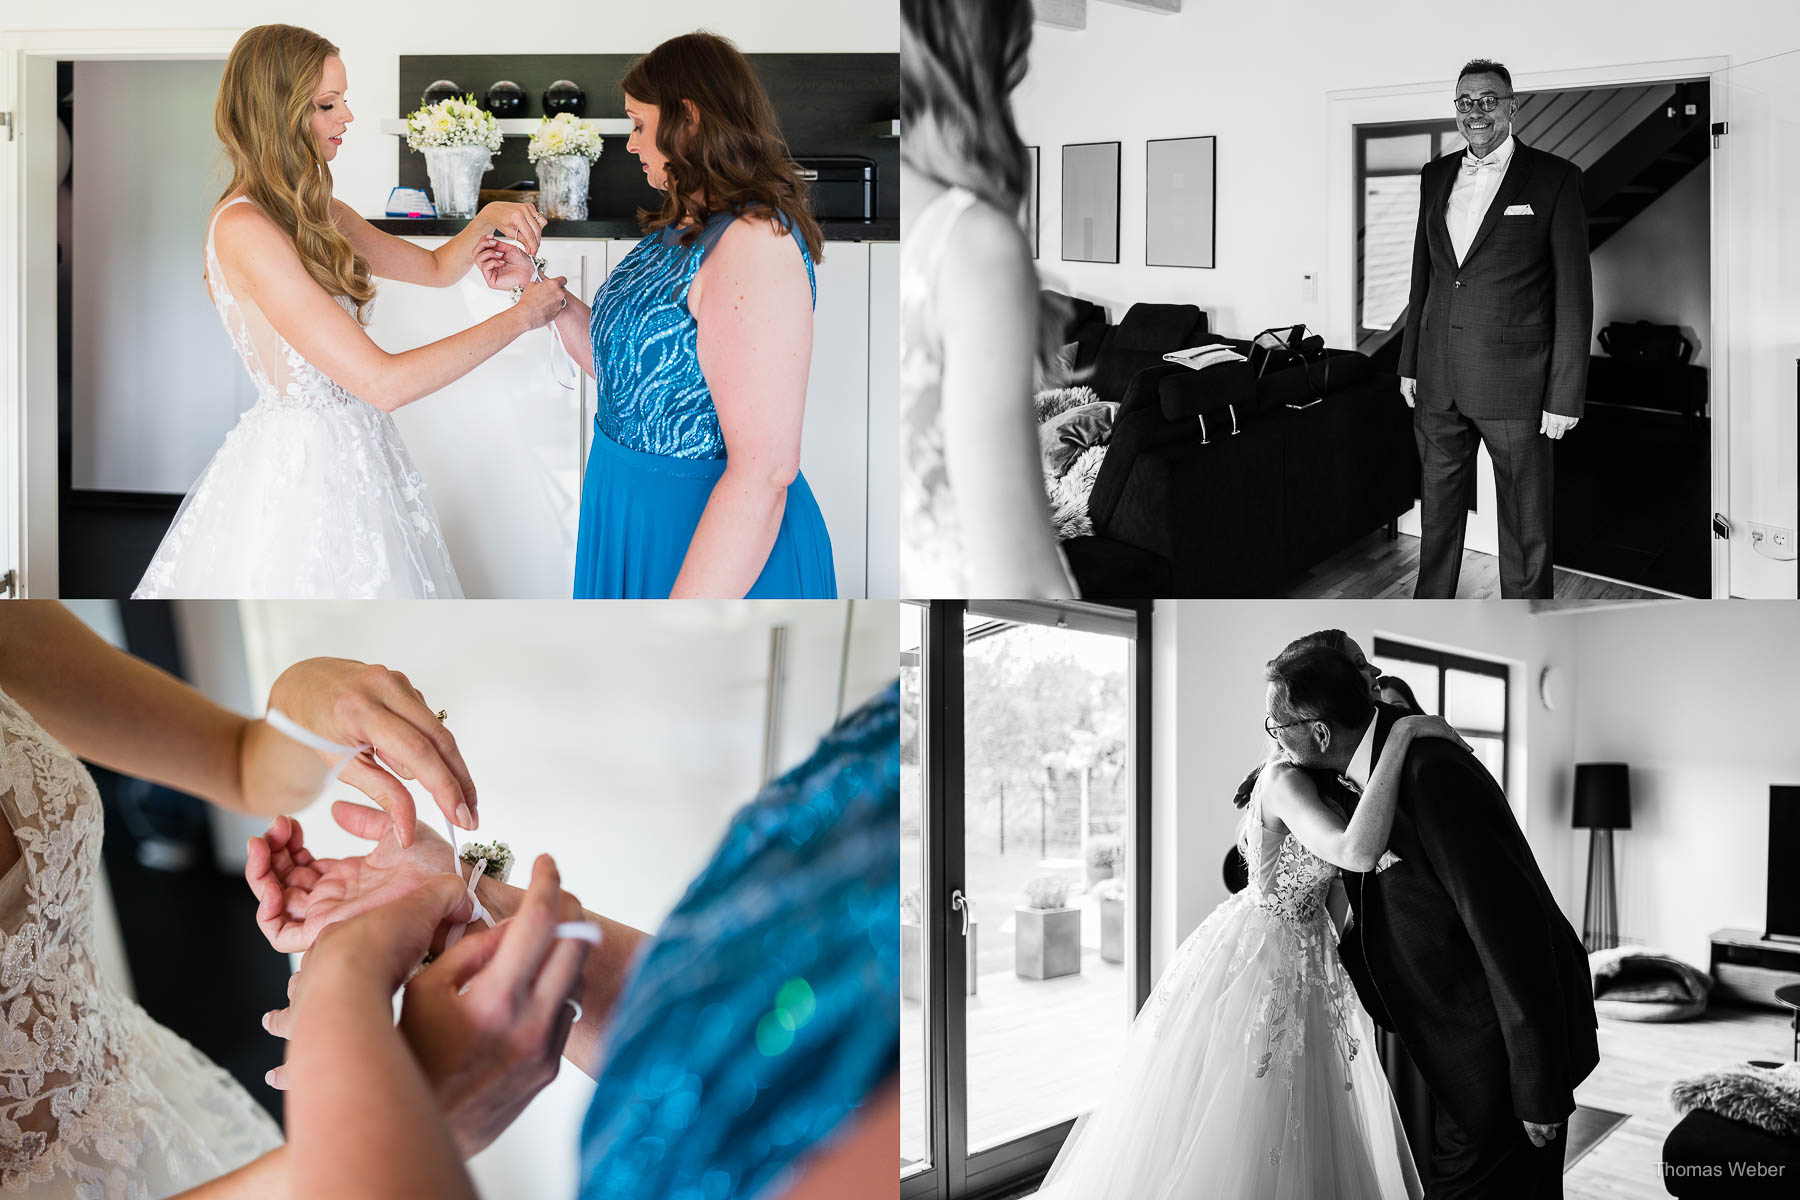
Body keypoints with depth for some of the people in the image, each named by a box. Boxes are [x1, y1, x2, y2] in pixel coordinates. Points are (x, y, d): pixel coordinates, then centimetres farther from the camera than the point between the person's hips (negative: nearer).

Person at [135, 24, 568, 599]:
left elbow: (436, 267, 21)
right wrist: (518, 318, -16)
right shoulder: (245, 229, -21)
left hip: (349, 455, 9)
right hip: (298, 461, -9)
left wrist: (487, 219, -1)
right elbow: (382, 382, -25)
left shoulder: (318, 215, 8)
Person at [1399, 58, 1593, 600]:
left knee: (1525, 530, 3)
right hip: (1438, 383, 5)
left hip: (1514, 382, -5)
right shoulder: (1436, 176, 11)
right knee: (1437, 516, 15)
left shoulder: (1554, 178, -5)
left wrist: (1565, 396, -11)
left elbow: (1574, 292, -7)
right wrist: (1410, 364, 13)